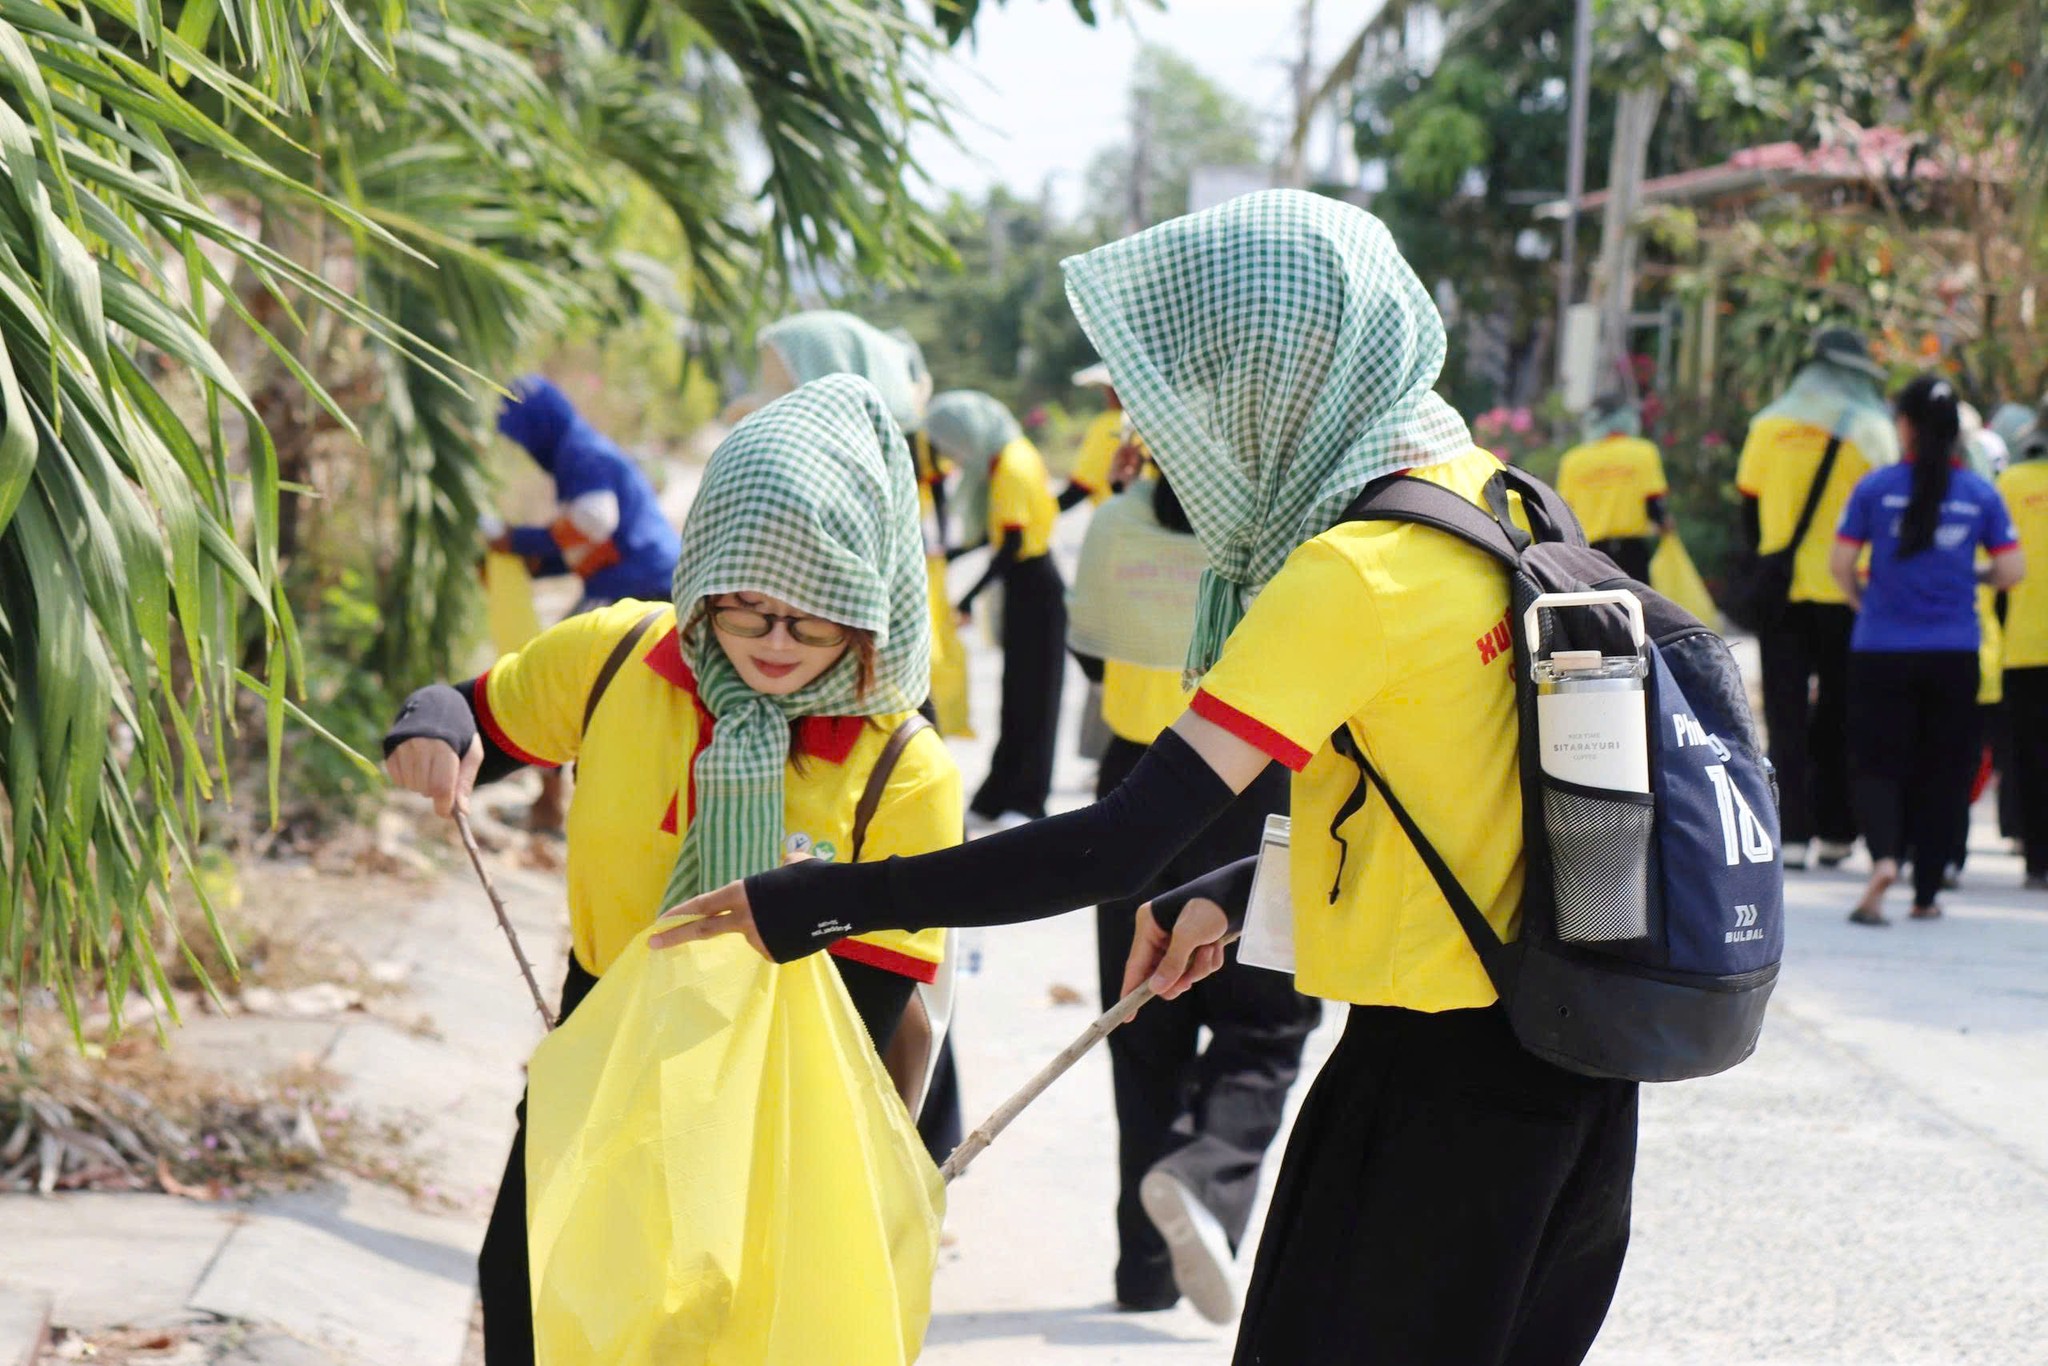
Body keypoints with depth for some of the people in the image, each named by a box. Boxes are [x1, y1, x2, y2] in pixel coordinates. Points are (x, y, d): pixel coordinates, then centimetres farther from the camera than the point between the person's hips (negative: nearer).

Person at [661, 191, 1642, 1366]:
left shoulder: (1358, 571, -21)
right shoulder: (1483, 492, 5)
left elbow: (1127, 846, -26)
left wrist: (824, 903, -23)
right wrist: (1238, 891, 14)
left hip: (1449, 1077, -9)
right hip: (1555, 1047, 9)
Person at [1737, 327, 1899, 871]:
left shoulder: (1769, 425, 4)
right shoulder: (1871, 429, -3)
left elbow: (1749, 506, 9)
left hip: (1781, 593, 1)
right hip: (1845, 594, -1)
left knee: (1786, 713, 3)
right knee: (1840, 712, 11)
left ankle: (1790, 832, -6)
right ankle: (1835, 831, 12)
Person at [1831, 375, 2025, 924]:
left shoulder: (1876, 487, -5)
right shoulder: (1982, 493, 0)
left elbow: (1839, 563, -4)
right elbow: (2012, 569, -2)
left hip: (1881, 650, -1)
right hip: (1954, 653, 1)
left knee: (1878, 762, 4)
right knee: (1942, 771, 11)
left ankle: (1884, 857, -23)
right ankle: (1926, 894, 15)